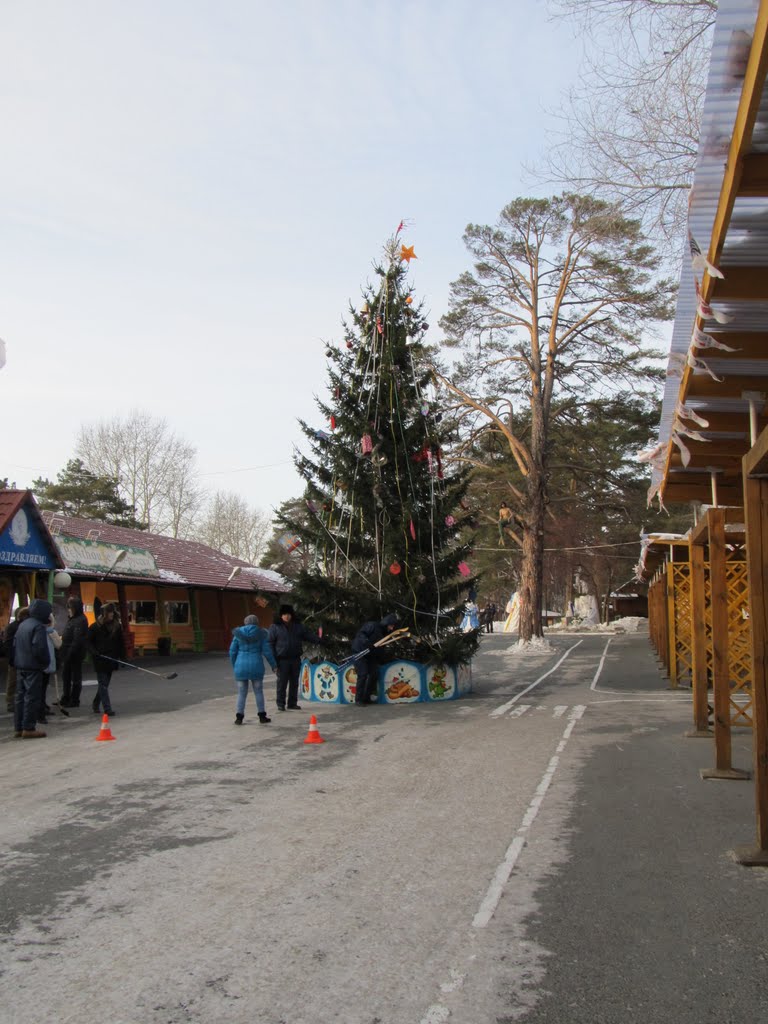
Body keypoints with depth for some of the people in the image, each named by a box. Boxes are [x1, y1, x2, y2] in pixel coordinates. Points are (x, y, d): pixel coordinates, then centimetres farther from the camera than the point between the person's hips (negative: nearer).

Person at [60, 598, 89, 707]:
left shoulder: (80, 620, -17)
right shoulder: (71, 619, 14)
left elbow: (77, 640, -23)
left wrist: (70, 653, -24)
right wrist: (62, 638, 5)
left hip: (75, 654, -10)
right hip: (67, 653, 10)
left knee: (76, 677, 1)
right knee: (66, 676, 19)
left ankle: (74, 701, 9)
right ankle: (66, 698, 31)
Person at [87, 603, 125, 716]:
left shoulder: (117, 626, 4)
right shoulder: (96, 626, -6)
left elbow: (121, 643, 8)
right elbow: (88, 641, -1)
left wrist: (122, 657, 4)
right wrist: (93, 652, -17)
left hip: (111, 659, 4)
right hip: (100, 659, -4)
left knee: (104, 684, 13)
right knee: (103, 684, -5)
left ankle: (96, 704, 31)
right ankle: (107, 708, -6)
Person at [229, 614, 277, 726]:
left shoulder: (238, 633, 3)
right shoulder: (261, 634, 0)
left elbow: (232, 651, 3)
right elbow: (267, 651, -2)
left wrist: (234, 665, 16)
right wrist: (274, 665, 8)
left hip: (241, 666, 1)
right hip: (256, 666, 0)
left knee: (241, 693, 8)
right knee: (258, 692, 11)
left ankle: (239, 717, 4)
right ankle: (262, 716, 14)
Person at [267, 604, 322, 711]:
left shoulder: (298, 626, 10)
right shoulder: (275, 627, -2)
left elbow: (308, 635, 11)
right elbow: (270, 643, -4)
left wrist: (318, 640, -5)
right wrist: (274, 658, -10)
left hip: (295, 659, 4)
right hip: (282, 660, -4)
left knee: (294, 682, 9)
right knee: (282, 683, -2)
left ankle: (292, 703, 18)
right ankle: (281, 704, 7)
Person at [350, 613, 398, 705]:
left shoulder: (384, 633, 9)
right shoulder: (372, 626, -14)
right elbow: (360, 634, -23)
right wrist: (367, 642, -35)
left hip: (370, 655, 8)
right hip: (359, 652, -8)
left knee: (374, 674, 2)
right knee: (363, 674, -14)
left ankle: (366, 698, 13)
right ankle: (358, 699, -6)